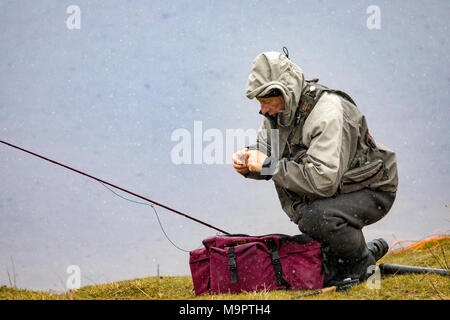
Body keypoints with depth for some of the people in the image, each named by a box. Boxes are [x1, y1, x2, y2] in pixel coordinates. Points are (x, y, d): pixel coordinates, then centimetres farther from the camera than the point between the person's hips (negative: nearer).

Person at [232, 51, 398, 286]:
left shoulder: (328, 113, -30)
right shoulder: (278, 113, -4)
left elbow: (324, 180, -39)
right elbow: (267, 156, 10)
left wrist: (271, 166, -33)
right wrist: (248, 164, -14)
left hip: (372, 192, -8)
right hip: (337, 192, 8)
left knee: (316, 218, -36)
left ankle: (363, 263, -12)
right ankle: (371, 251, 26)